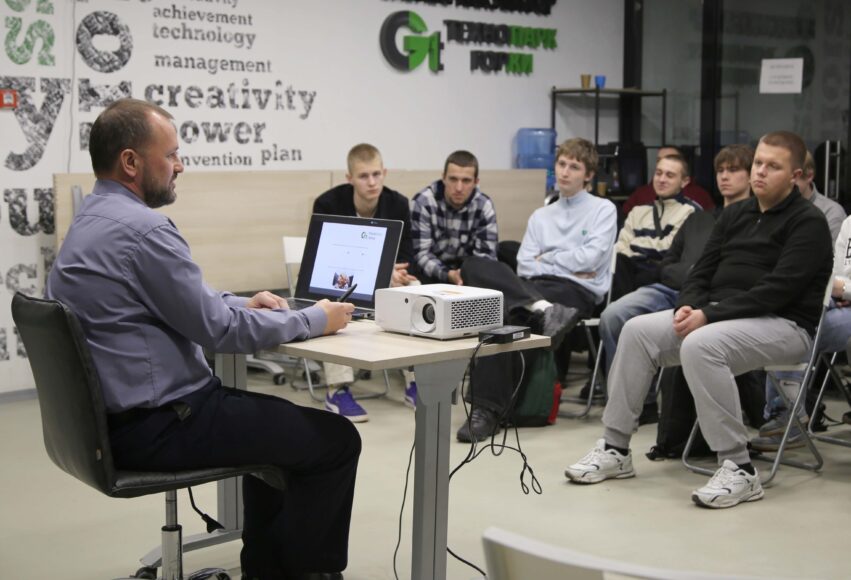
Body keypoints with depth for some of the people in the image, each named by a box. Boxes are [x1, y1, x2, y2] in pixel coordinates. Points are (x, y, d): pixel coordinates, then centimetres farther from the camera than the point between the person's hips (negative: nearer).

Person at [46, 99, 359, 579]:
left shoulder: (93, 219, 10)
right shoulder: (142, 227, -22)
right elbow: (218, 329, -20)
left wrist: (240, 303, 13)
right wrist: (314, 321, -8)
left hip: (117, 414, 11)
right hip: (159, 426, -11)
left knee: (276, 416, 28)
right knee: (335, 440, -2)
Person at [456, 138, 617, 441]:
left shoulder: (603, 209, 14)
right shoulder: (540, 216, 28)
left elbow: (591, 257, -2)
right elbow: (524, 265, 13)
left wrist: (546, 260, 7)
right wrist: (567, 264, -3)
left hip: (578, 291, -5)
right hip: (534, 287, 5)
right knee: (475, 265, -27)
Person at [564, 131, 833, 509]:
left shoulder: (808, 222, -7)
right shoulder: (735, 215, 16)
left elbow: (777, 290, -18)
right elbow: (702, 271, 13)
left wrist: (709, 315, -23)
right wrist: (688, 306, -10)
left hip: (782, 324, -7)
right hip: (721, 315, 7)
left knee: (700, 345, -36)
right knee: (637, 331, -11)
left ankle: (739, 470, -28)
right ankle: (615, 449, -5)